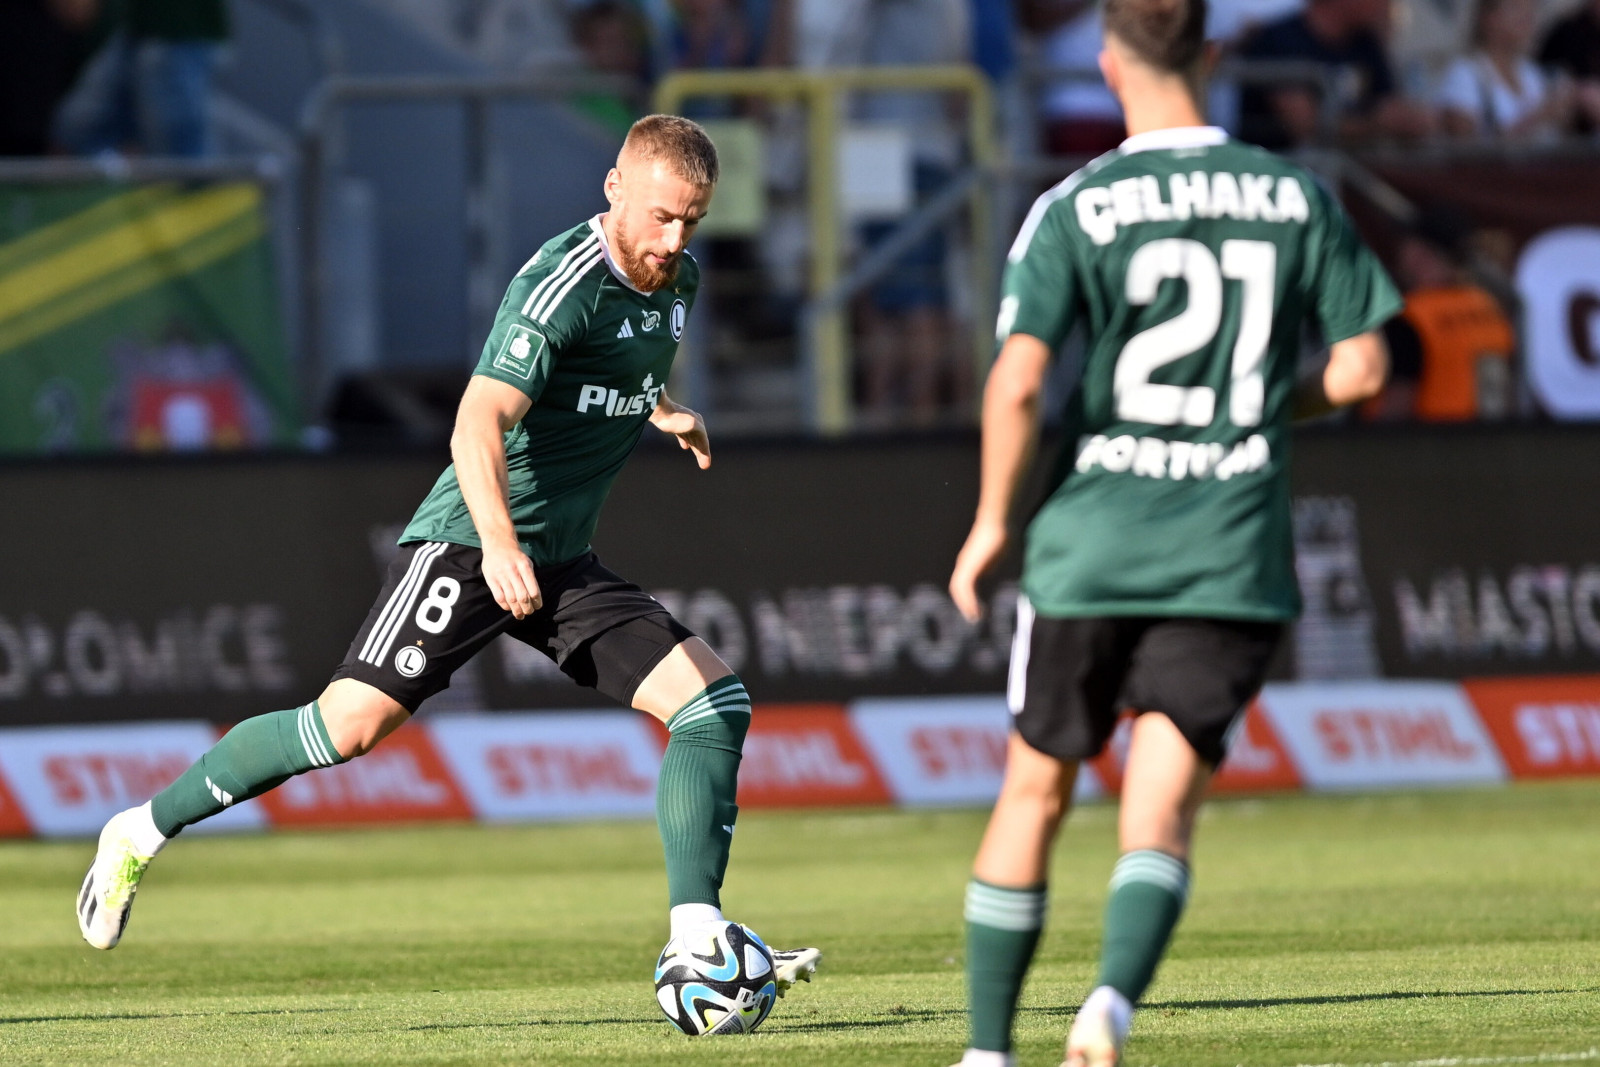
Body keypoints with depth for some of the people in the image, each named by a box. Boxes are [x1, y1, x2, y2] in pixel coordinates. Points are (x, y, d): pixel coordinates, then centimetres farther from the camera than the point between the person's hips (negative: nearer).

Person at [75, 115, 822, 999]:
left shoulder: (676, 281, 10)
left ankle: (697, 942, -8)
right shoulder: (564, 285, -18)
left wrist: (661, 413, 15)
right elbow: (479, 424, -31)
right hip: (466, 540, -8)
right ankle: (142, 833, 0)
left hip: (562, 563, 8)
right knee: (351, 723, -18)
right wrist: (498, 544, -45)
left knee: (716, 701, -7)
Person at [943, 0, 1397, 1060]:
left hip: (1091, 547, -1)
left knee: (1036, 793, 16)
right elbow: (1362, 368, 5)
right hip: (1232, 557, 1)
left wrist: (991, 523, 0)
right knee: (1159, 818, -3)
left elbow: (1017, 382, -13)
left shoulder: (1076, 209, -4)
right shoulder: (1296, 199, 3)